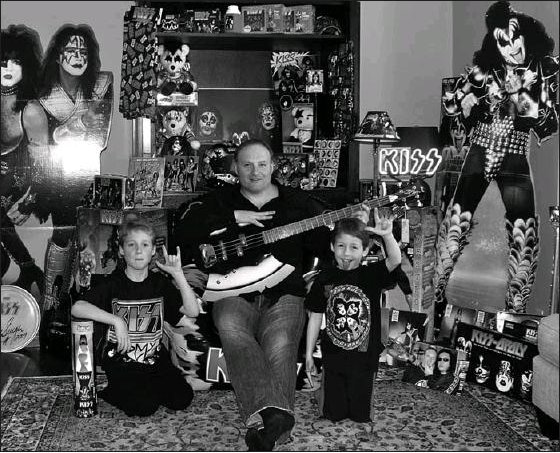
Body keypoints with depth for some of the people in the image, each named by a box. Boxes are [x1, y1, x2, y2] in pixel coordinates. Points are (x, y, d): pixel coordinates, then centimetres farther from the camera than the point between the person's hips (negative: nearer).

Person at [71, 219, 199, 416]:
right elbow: (77, 308, -19)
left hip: (156, 361, 4)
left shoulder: (160, 283, 5)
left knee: (182, 399, -14)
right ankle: (112, 391, 8)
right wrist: (116, 320, -27)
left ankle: (148, 388, 14)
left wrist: (178, 274, -15)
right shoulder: (113, 283, -5)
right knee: (143, 406, -23)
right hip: (121, 363, -3)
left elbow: (192, 311, -6)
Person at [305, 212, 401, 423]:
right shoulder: (324, 279, -2)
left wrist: (387, 235, -46)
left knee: (360, 412, 10)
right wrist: (309, 354, 5)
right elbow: (315, 317, 4)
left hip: (364, 357, -1)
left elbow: (395, 260, -27)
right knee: (334, 412, 9)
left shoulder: (372, 275, -6)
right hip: (333, 356, 1)